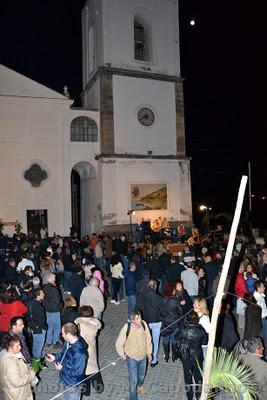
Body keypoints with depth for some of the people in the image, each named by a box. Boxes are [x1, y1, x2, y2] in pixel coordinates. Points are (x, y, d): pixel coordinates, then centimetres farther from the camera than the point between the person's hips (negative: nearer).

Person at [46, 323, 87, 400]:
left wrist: (62, 369, -23)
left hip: (73, 385, -8)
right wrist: (55, 357, -6)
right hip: (66, 380, 8)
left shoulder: (79, 352, -38)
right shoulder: (68, 342, -11)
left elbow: (78, 372, -30)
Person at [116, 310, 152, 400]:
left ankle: (140, 385, 59)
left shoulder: (144, 324, -21)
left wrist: (149, 353, 5)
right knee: (133, 380, 4)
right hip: (132, 358, -3)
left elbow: (148, 339, -3)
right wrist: (123, 355, -2)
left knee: (142, 375, 26)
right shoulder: (126, 329, -31)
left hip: (143, 356, 4)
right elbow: (119, 344, -15)